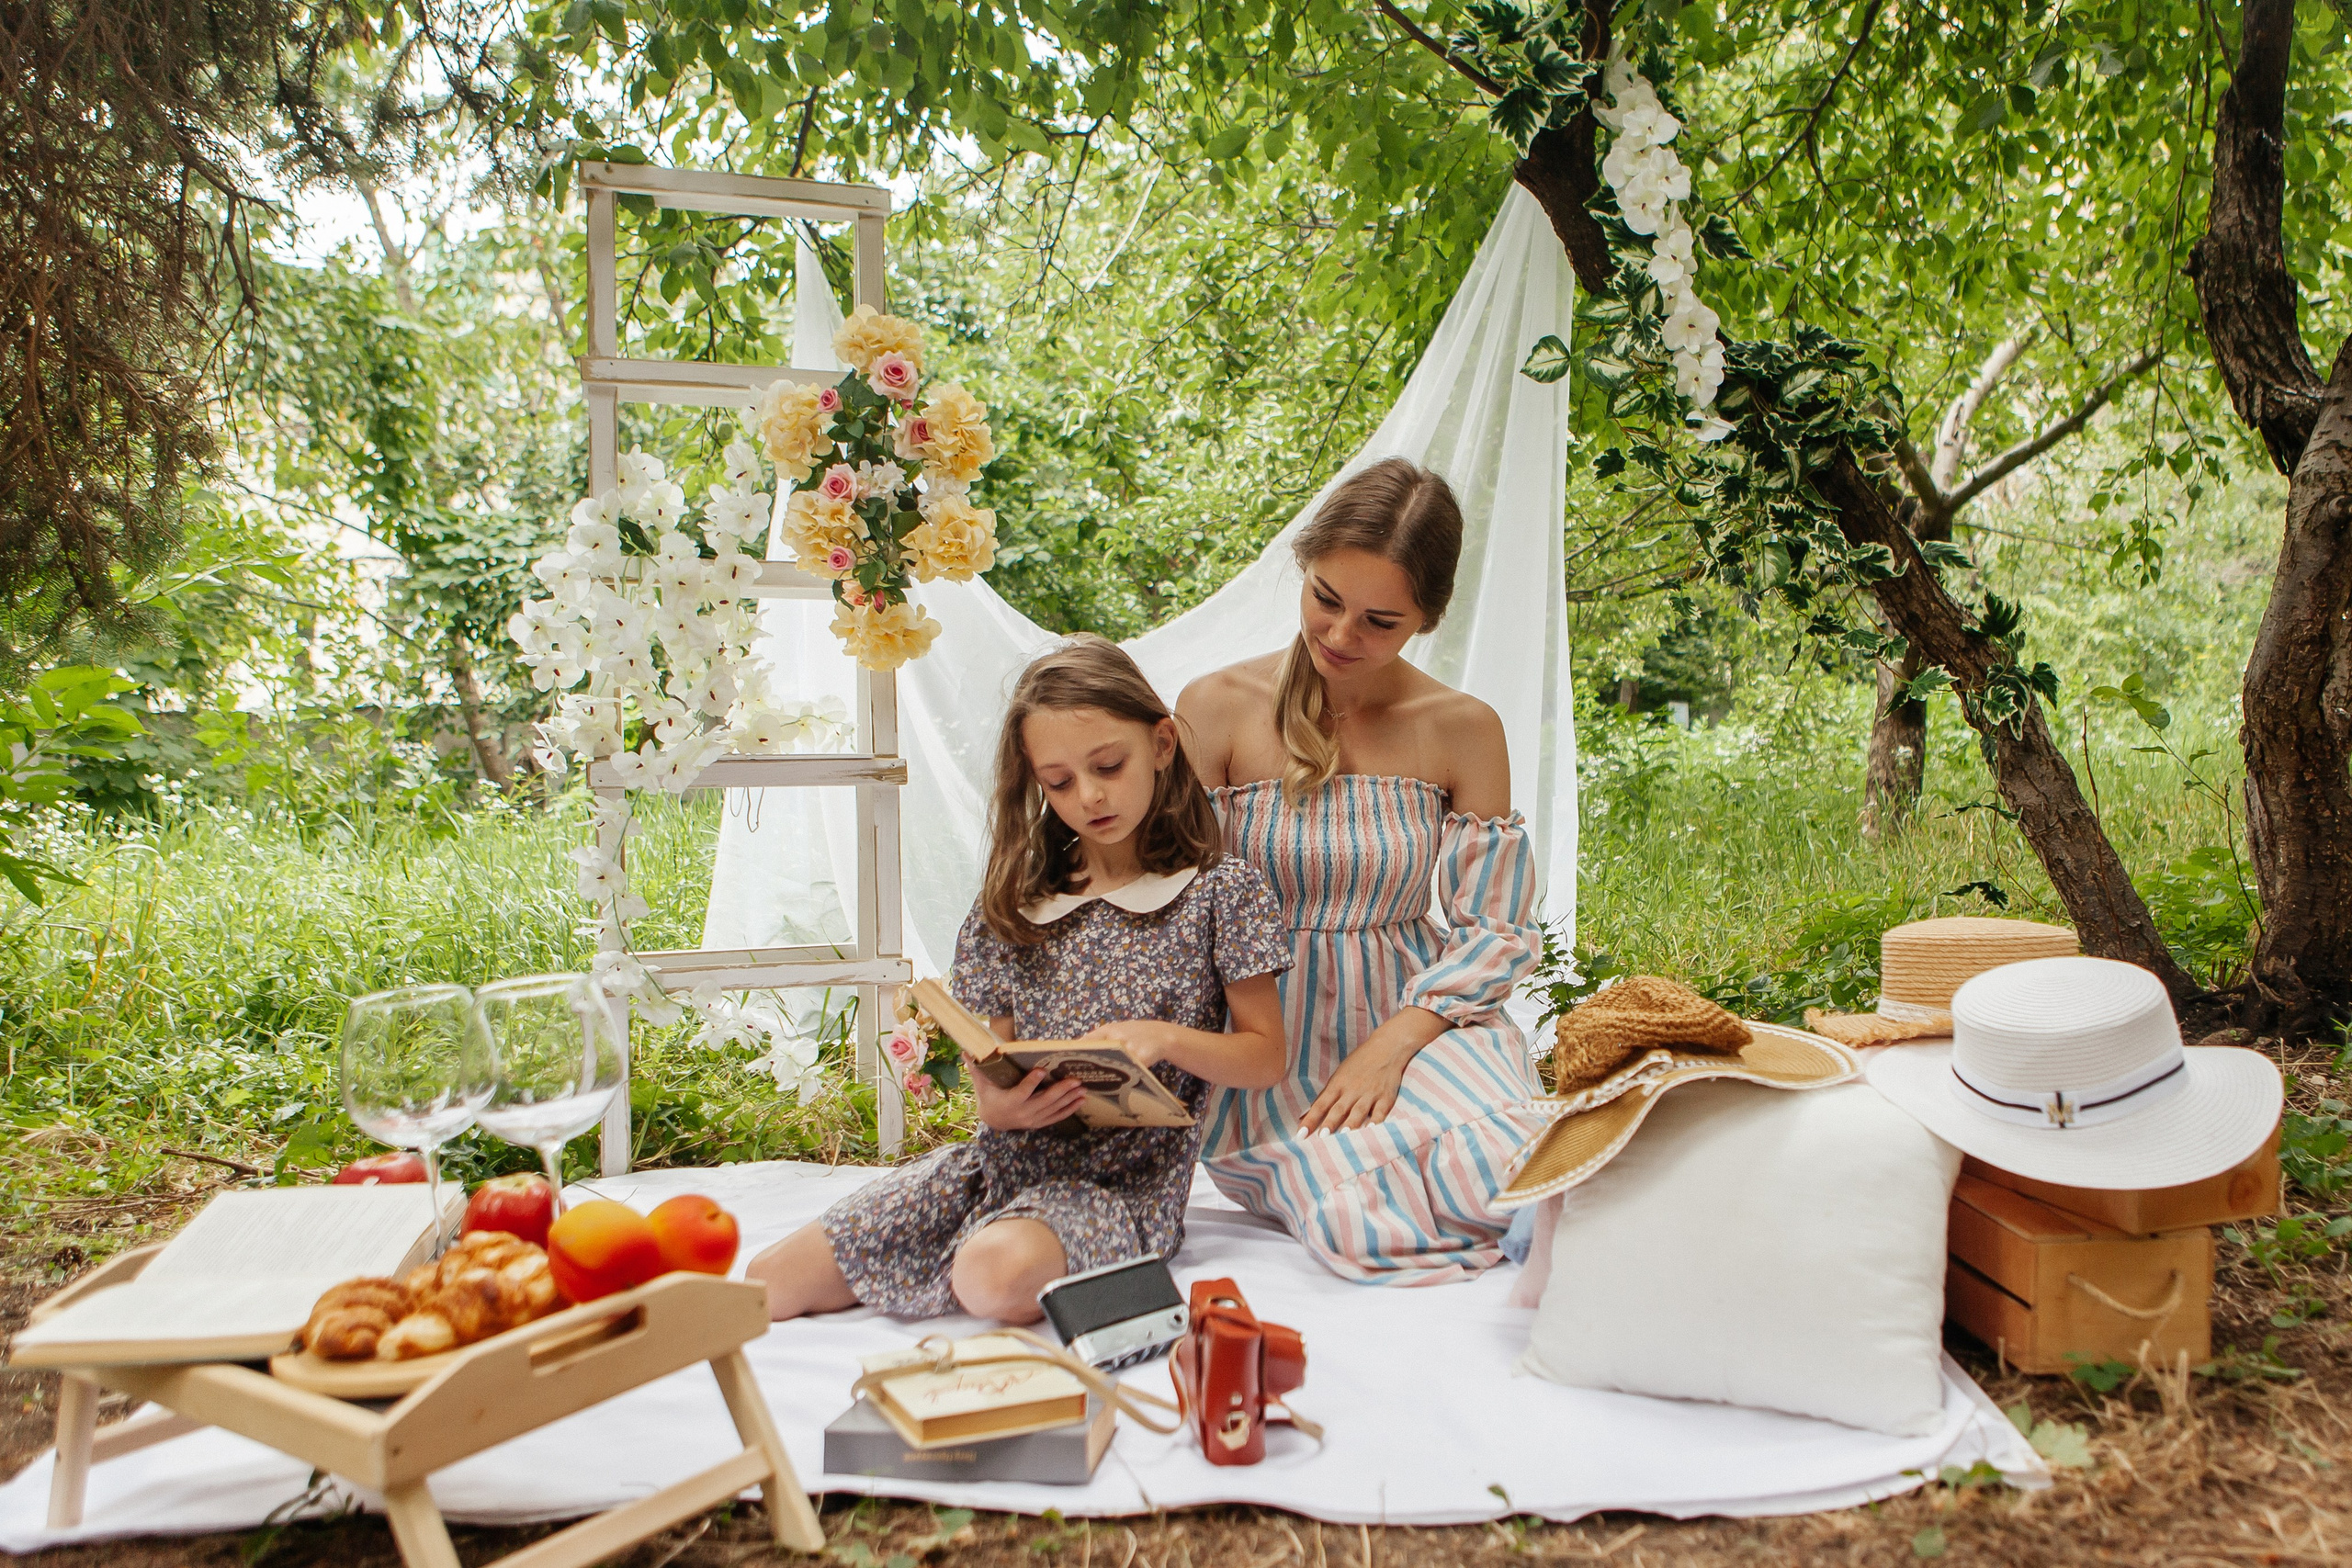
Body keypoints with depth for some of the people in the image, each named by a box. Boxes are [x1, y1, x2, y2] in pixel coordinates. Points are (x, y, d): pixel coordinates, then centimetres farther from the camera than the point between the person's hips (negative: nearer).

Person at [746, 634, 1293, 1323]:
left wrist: (1165, 1038, -18)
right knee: (771, 1280, -12)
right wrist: (1001, 1103, -14)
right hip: (1002, 1159, 4)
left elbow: (1267, 1056, 0)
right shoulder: (1015, 904, 9)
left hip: (1123, 1181, -3)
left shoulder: (1220, 891, 0)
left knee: (995, 1272, -36)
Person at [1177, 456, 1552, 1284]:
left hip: (1423, 1018, 2)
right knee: (1367, 1229, -27)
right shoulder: (1216, 709, -4)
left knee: (1506, 1181, -27)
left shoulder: (1463, 729, 0)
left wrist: (1392, 1043, -12)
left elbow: (1497, 929, 2)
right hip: (1271, 1034, -1)